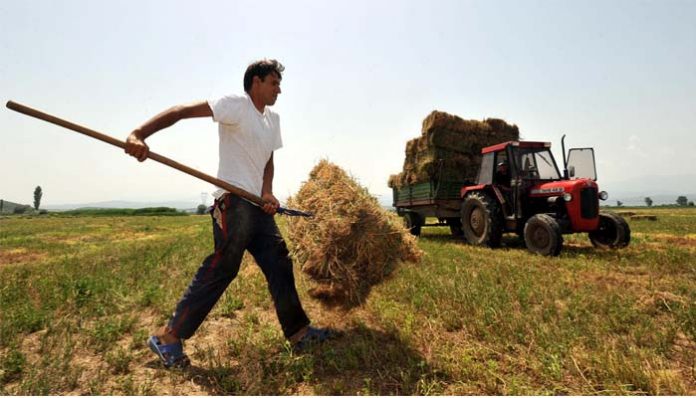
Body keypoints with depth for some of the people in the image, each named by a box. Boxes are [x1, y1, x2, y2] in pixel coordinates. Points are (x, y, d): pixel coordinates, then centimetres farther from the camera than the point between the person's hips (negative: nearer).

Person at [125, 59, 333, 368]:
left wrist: (267, 192, -2)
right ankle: (167, 337, 10)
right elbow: (182, 111, -15)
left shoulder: (273, 119, 19)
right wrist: (140, 134, -29)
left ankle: (299, 333, 17)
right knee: (221, 268, -7)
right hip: (233, 202, -8)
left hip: (258, 205, 9)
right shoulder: (236, 104, -6)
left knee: (279, 264, 7)